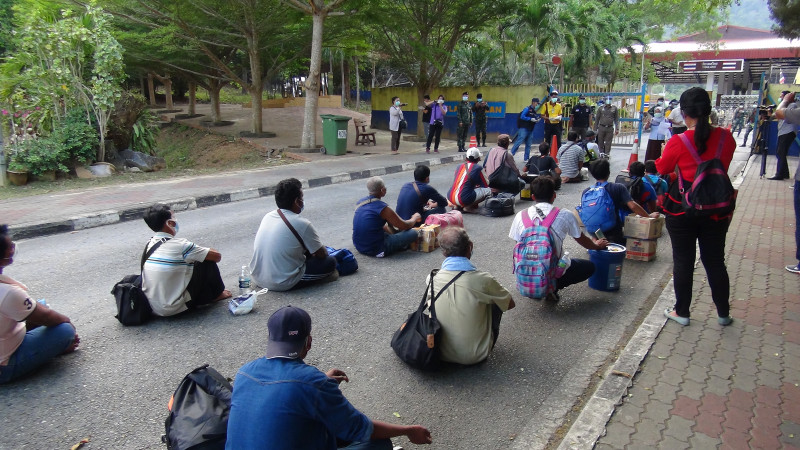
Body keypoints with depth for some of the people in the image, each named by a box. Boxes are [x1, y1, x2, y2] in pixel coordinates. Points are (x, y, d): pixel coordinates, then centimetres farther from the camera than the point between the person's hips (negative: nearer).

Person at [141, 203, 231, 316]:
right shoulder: (179, 245, -19)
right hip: (173, 309, -8)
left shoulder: (150, 244, 3)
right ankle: (217, 294, 20)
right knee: (207, 261, -1)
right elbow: (217, 256, -10)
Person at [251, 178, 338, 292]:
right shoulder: (302, 224, -18)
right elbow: (322, 254, -6)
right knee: (330, 262, 1)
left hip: (258, 278, 7)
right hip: (282, 284, -7)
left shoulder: (268, 216, 3)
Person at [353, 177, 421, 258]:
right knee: (413, 233, -6)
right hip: (375, 250, -8)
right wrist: (415, 218, 14)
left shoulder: (359, 203, 3)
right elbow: (405, 226, -7)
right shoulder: (382, 208, -18)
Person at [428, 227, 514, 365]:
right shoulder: (483, 280, -20)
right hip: (476, 356, -3)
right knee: (497, 301, 14)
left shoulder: (432, 279, -13)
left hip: (442, 354, 3)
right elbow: (510, 304, -1)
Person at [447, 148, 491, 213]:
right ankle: (469, 207, -1)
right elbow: (486, 185, 10)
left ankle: (458, 206, 14)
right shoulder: (478, 168, -1)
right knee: (488, 190, 4)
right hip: (463, 199, -7)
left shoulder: (459, 167, 16)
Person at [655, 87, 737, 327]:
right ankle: (723, 313, 27)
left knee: (683, 262, 9)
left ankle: (681, 312, 19)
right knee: (715, 262, 15)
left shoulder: (678, 143, -16)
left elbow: (661, 169, 0)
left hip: (682, 210, -3)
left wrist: (665, 152, 17)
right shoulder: (725, 137, -4)